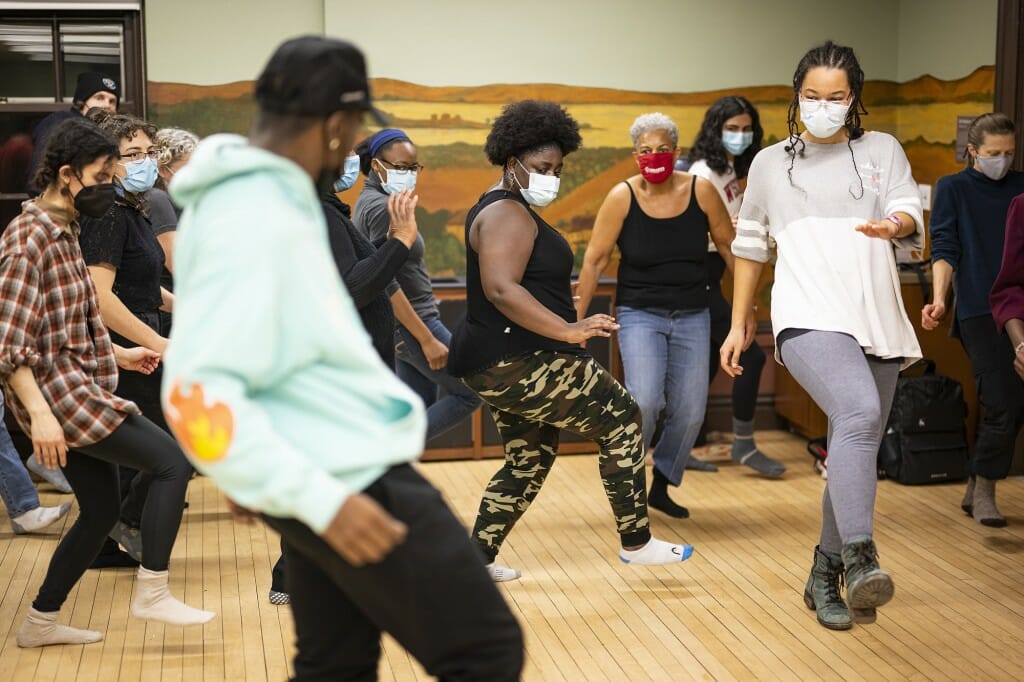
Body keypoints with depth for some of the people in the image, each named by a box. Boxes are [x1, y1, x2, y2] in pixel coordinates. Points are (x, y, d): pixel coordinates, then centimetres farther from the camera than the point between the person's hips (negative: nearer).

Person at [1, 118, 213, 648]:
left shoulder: (61, 232, 14)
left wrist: (118, 354, 19)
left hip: (79, 389, 10)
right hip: (60, 394, -10)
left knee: (100, 513, 13)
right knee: (171, 461, -10)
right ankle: (151, 593, -3)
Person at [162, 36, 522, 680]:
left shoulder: (266, 197, 8)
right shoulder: (252, 223, -23)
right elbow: (198, 395, -28)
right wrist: (322, 498, -29)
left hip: (334, 467, 10)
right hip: (352, 479, -10)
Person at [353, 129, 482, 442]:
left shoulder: (370, 202, 12)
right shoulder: (382, 207, -18)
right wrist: (427, 339, -24)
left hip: (405, 326, 10)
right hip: (410, 325, -10)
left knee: (419, 413, 13)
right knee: (473, 391, 0)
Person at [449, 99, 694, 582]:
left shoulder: (498, 209, 19)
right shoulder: (508, 213, -15)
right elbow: (500, 289, -29)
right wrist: (569, 332, -35)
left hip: (499, 367, 11)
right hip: (520, 363, -11)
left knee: (529, 460, 18)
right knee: (621, 419, -3)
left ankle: (478, 558, 19)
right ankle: (636, 543, 3)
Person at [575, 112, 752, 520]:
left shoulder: (700, 191, -6)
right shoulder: (622, 197, -10)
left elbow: (729, 247, 3)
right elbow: (595, 260, -5)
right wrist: (577, 317, -4)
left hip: (692, 316, 3)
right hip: (640, 314, -3)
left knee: (689, 411, 2)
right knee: (644, 401, -19)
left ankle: (661, 487, 25)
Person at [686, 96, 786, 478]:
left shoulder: (730, 169, 11)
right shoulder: (705, 172, -15)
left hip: (709, 277, 9)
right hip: (697, 277, -9)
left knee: (706, 365, 12)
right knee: (751, 356, -7)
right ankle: (743, 446, 4)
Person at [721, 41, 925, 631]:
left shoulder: (882, 150, 15)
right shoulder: (771, 162, 15)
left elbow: (912, 219, 2)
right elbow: (751, 247, 21)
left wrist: (894, 225, -23)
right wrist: (738, 327, 18)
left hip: (878, 322, 3)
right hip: (809, 318, -3)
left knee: (856, 453, 6)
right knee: (860, 412, -30)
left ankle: (825, 576, 20)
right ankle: (859, 557, -36)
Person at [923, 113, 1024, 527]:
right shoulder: (953, 188, 3)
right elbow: (944, 249, -5)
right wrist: (939, 299, -20)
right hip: (979, 311, -5)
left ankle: (976, 489, 20)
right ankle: (984, 492, 1)